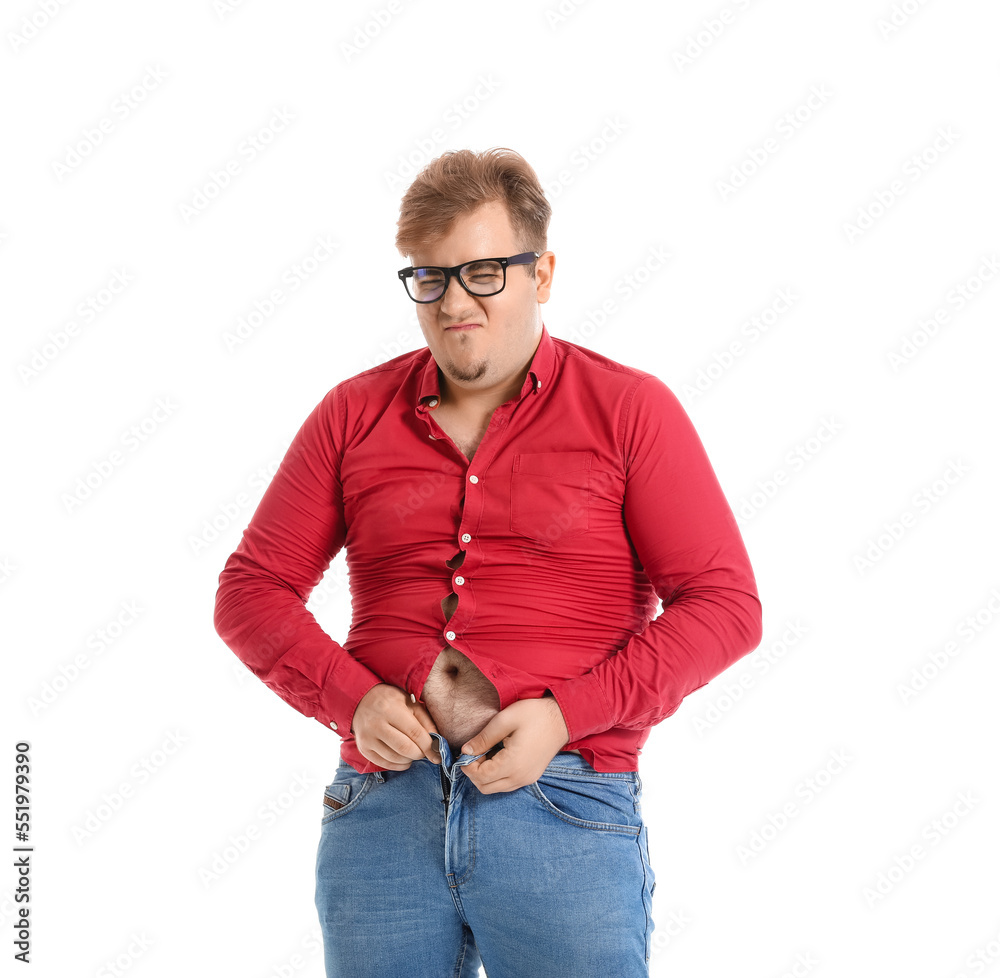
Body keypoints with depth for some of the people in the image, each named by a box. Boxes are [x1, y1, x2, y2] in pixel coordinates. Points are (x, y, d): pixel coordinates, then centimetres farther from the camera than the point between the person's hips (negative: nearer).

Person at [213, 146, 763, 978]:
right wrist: (351, 697, -6)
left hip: (567, 812, -2)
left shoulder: (631, 410, 2)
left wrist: (564, 714, -12)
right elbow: (251, 590, 11)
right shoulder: (355, 414, 9)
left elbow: (725, 605, -3)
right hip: (381, 805, 2)